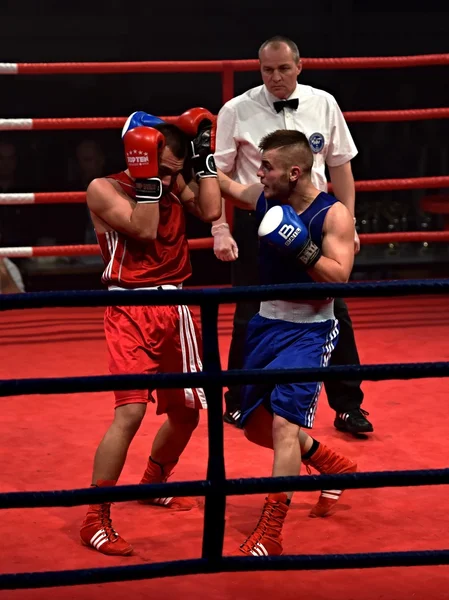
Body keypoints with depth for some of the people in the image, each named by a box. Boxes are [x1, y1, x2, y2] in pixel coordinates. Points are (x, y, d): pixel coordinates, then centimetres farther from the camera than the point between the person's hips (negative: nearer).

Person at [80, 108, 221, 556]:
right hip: (131, 311, -7)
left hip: (175, 308, 7)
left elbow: (210, 211, -4)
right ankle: (95, 519, -14)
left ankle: (153, 483, 42)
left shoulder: (174, 184, 11)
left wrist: (204, 152, 0)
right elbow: (144, 228, -20)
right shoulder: (104, 189, -7)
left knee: (187, 409, 15)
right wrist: (145, 173, -22)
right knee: (131, 410, -19)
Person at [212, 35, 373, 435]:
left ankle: (347, 406, 12)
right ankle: (239, 405, 20)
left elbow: (340, 166, 8)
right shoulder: (237, 111, -6)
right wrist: (220, 230, -10)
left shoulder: (323, 105, 1)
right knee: (250, 317, 5)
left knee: (334, 313, 2)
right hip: (257, 222, -2)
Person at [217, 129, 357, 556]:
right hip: (266, 323, 7)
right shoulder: (264, 198, 0)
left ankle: (269, 536, -17)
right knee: (257, 425, 15)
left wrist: (302, 248, -34)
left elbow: (339, 277, -22)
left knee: (283, 421, -19)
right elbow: (220, 184, 17)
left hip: (309, 332, -7)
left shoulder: (333, 215, -16)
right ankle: (332, 466, 40)